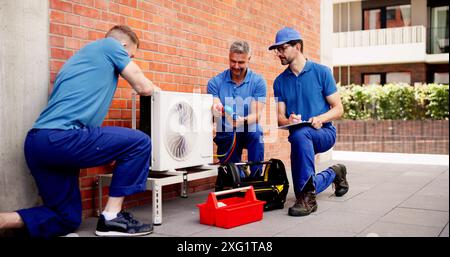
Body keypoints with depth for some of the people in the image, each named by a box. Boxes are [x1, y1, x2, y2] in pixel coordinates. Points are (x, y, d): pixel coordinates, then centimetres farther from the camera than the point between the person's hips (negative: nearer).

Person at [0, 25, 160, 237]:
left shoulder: (79, 57, 31)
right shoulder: (110, 44, 7)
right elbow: (144, 87, 8)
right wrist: (156, 89, 33)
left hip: (35, 142, 9)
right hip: (62, 137, -9)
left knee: (67, 219, 15)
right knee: (140, 143, 1)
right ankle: (112, 217, 0)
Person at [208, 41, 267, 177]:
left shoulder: (258, 82, -6)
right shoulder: (215, 82, -3)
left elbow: (256, 114, -15)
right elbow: (213, 110, -13)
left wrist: (243, 121, -38)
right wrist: (216, 111, -39)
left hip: (249, 131, -1)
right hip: (225, 134, 1)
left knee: (255, 131, -34)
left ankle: (256, 176, -19)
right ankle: (241, 175, 24)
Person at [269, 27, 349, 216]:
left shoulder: (321, 72, -4)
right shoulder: (280, 81, 7)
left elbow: (338, 109, -4)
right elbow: (280, 118, 3)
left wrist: (320, 118, -25)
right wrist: (288, 121, -22)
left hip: (324, 133, -5)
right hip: (299, 138, 6)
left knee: (300, 134, -38)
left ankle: (307, 197, -33)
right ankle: (334, 173, 37)